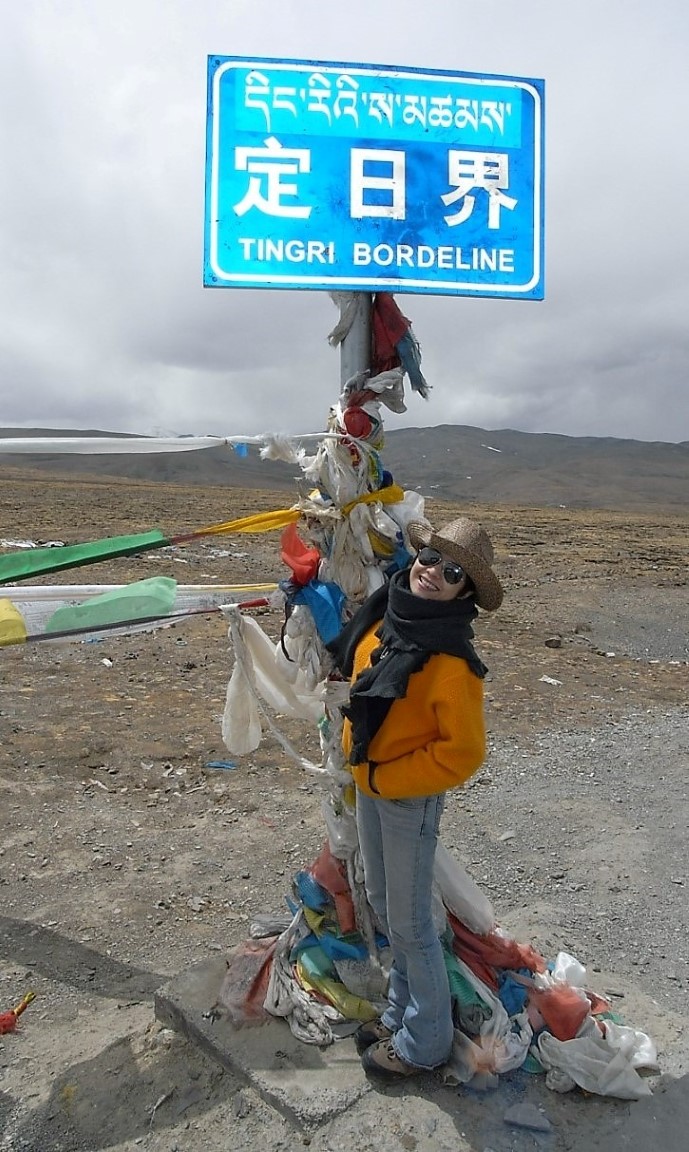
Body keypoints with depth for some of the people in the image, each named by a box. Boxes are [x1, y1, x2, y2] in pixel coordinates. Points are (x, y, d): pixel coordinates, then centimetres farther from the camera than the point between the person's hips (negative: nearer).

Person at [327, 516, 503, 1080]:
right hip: (369, 785, 8)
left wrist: (386, 778, -18)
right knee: (383, 904, 23)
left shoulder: (451, 661, -26)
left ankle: (425, 1041, 33)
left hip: (410, 799, -8)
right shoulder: (384, 620, -4)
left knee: (409, 921, 10)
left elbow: (463, 752, -24)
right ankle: (402, 1011, 45)